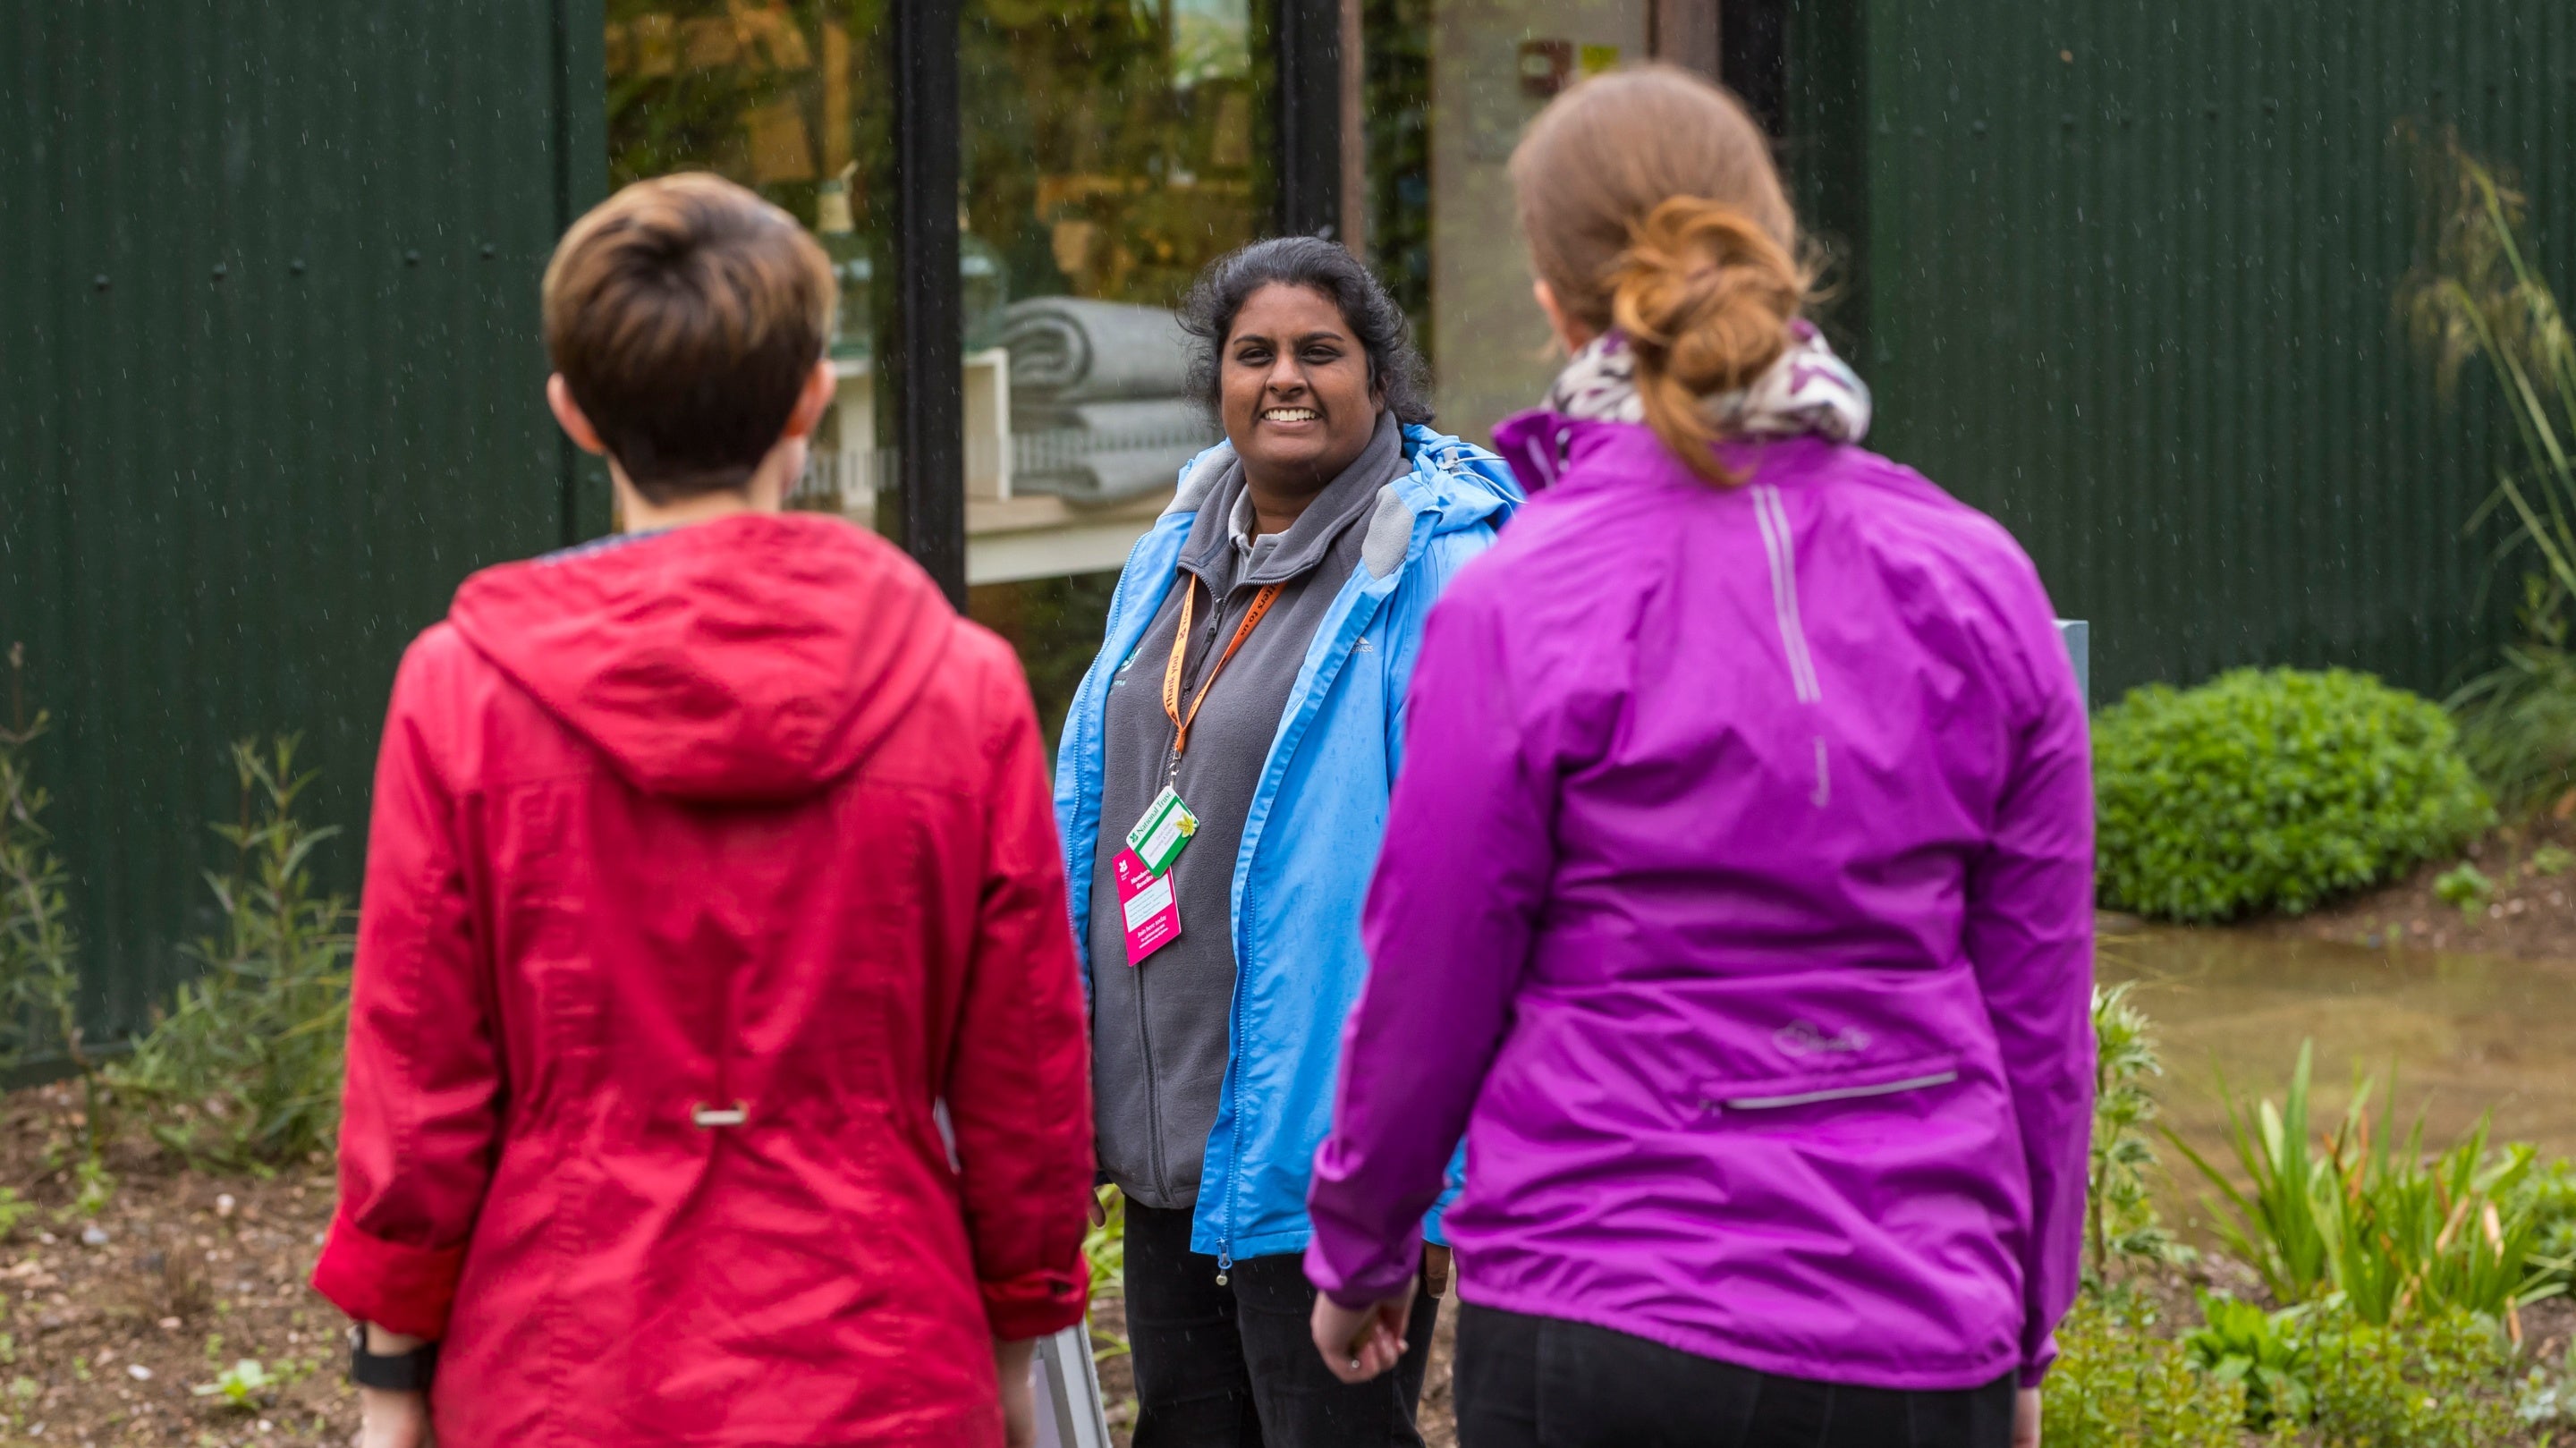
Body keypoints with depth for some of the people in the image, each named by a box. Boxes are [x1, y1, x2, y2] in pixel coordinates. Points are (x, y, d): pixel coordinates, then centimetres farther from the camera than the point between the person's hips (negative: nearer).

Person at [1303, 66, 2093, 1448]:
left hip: (1600, 1330, -3)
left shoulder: (1519, 606, -9)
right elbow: (2041, 1005, 8)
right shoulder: (1976, 581, 2)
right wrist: (2022, 1334, 19)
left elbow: (1427, 987, -1)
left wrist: (1358, 1249, 17)